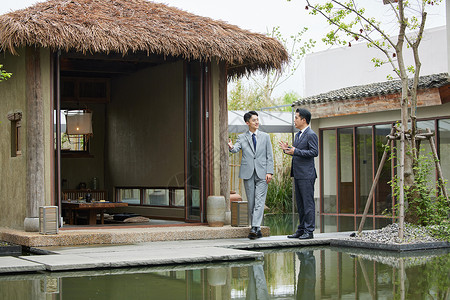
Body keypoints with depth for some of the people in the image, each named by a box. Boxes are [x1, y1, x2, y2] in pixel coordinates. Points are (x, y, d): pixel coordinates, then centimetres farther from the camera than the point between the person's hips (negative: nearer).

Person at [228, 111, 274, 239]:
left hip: (262, 173, -1)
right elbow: (236, 149, -8)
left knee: (259, 201, -12)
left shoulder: (265, 136, 9)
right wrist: (231, 147, -32)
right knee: (251, 202, 4)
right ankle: (256, 230, 10)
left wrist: (269, 172, -4)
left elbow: (270, 156, 6)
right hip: (248, 173, 1)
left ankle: (255, 227, -18)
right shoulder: (242, 137, 9)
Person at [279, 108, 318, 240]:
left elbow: (314, 152, -18)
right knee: (300, 204, 12)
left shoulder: (311, 135, -10)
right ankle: (301, 230, 17)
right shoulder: (298, 135, 19)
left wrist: (296, 151, -20)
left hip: (307, 175, -9)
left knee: (308, 203, -6)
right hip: (298, 174, 9)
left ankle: (309, 231, -3)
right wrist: (287, 149, 9)